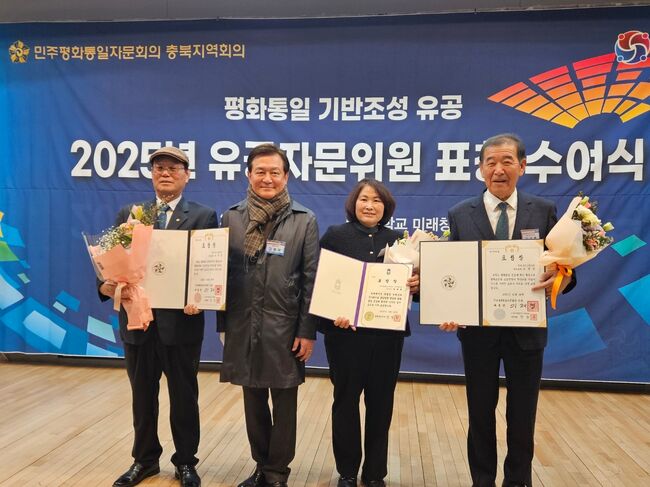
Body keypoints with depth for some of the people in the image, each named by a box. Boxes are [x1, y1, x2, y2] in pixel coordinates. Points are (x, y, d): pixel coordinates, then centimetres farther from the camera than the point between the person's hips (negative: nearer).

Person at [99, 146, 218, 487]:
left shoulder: (204, 216, -1)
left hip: (181, 320, -3)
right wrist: (106, 285, -17)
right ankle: (144, 459, 37)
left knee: (184, 395, 12)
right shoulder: (128, 214, 9)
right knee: (142, 394, 17)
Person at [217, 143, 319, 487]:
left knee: (284, 403, 8)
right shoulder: (232, 218, 5)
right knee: (253, 401, 15)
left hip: (285, 328, -2)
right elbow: (221, 272, 7)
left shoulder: (305, 220, -3)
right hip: (243, 327, 3)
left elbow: (311, 279, -5)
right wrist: (223, 325, 5)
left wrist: (308, 331, -9)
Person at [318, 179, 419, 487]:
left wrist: (416, 285, -14)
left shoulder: (396, 240, 8)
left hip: (387, 334, 3)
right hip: (346, 332, -2)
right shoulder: (335, 235, 0)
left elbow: (412, 280, 8)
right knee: (346, 401, 9)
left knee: (381, 403, 11)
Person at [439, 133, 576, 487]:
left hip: (526, 329, 1)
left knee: (522, 416, 15)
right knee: (480, 414, 15)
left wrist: (564, 278, -23)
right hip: (478, 329, 0)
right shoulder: (460, 214, -2)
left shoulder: (544, 211, 0)